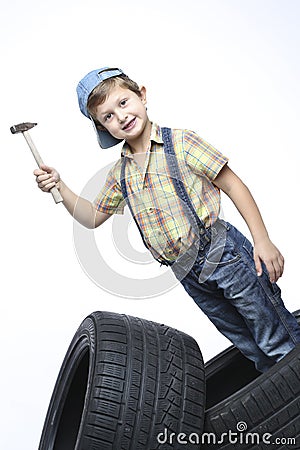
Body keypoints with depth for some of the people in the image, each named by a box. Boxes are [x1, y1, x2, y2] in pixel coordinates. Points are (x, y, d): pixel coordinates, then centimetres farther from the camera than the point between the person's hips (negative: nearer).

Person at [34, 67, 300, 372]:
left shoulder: (180, 143, -8)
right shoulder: (120, 174, 7)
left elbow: (233, 186, -7)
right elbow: (93, 217, 17)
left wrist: (262, 241, -11)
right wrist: (59, 187, 2)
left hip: (223, 253, -4)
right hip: (188, 275, 5)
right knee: (249, 346, 19)